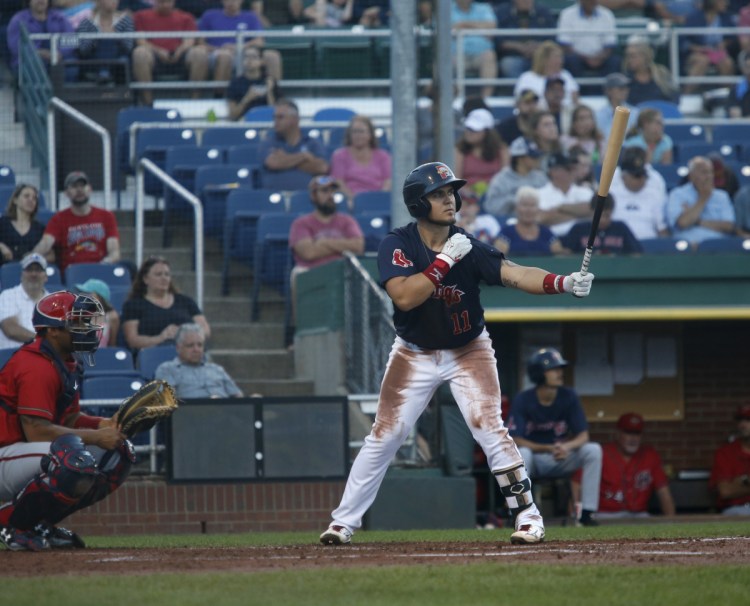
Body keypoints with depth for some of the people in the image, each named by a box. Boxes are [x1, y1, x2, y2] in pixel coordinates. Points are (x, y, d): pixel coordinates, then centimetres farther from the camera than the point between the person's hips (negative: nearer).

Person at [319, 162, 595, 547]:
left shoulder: (468, 248, -15)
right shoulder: (397, 245, -17)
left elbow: (514, 274, -29)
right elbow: (404, 296, -32)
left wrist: (563, 283, -45)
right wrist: (445, 260, -35)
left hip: (468, 352, 0)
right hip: (415, 354, 0)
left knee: (490, 429, -12)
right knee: (384, 436, 1)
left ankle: (527, 515, -5)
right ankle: (344, 521, 11)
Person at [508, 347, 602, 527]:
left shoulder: (569, 397, -7)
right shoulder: (523, 400, -14)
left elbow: (583, 436, -8)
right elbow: (516, 440, -19)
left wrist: (567, 446, -32)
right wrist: (549, 448, -33)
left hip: (561, 461, 3)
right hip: (533, 460, -3)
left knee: (593, 450, -22)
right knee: (522, 453, -37)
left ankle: (587, 512, -20)